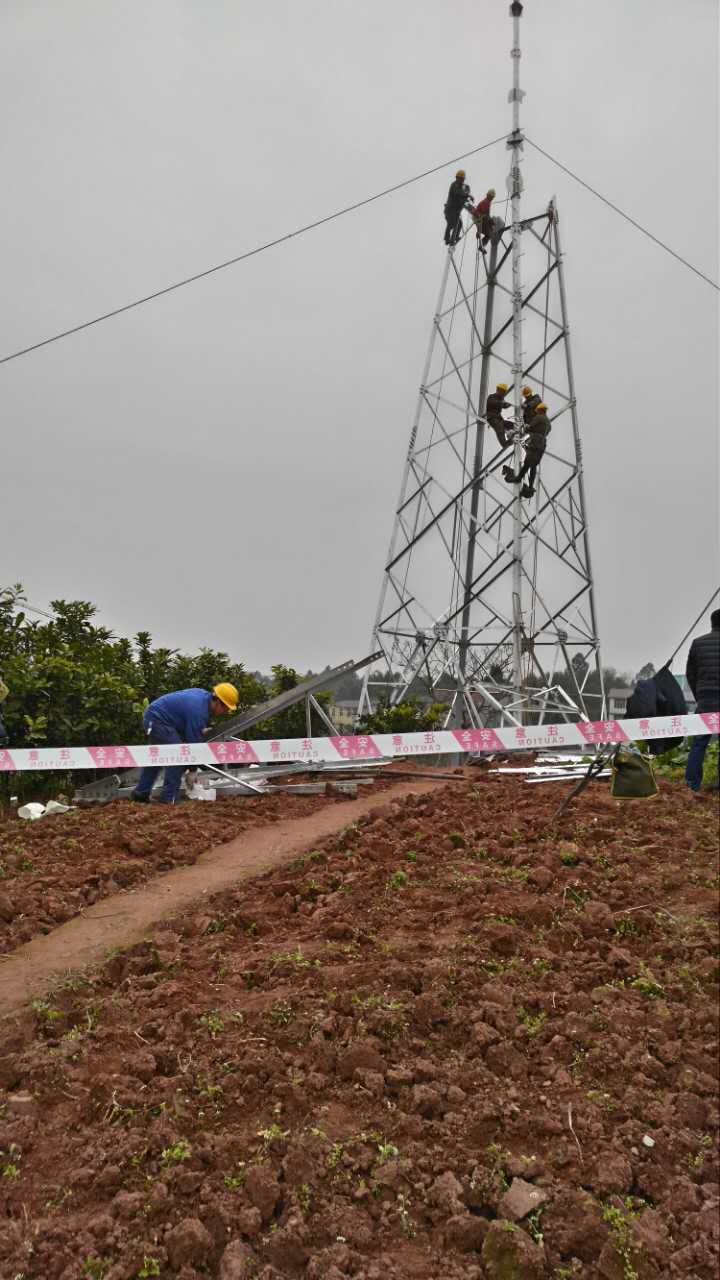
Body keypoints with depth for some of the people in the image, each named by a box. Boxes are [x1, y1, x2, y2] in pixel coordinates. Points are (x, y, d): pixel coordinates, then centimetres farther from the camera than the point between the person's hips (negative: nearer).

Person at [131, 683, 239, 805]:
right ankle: (169, 799, -13)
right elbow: (193, 741, -21)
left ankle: (141, 793, 33)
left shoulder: (204, 695, 2)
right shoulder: (198, 710, -26)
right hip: (158, 719, -11)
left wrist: (201, 729, 8)